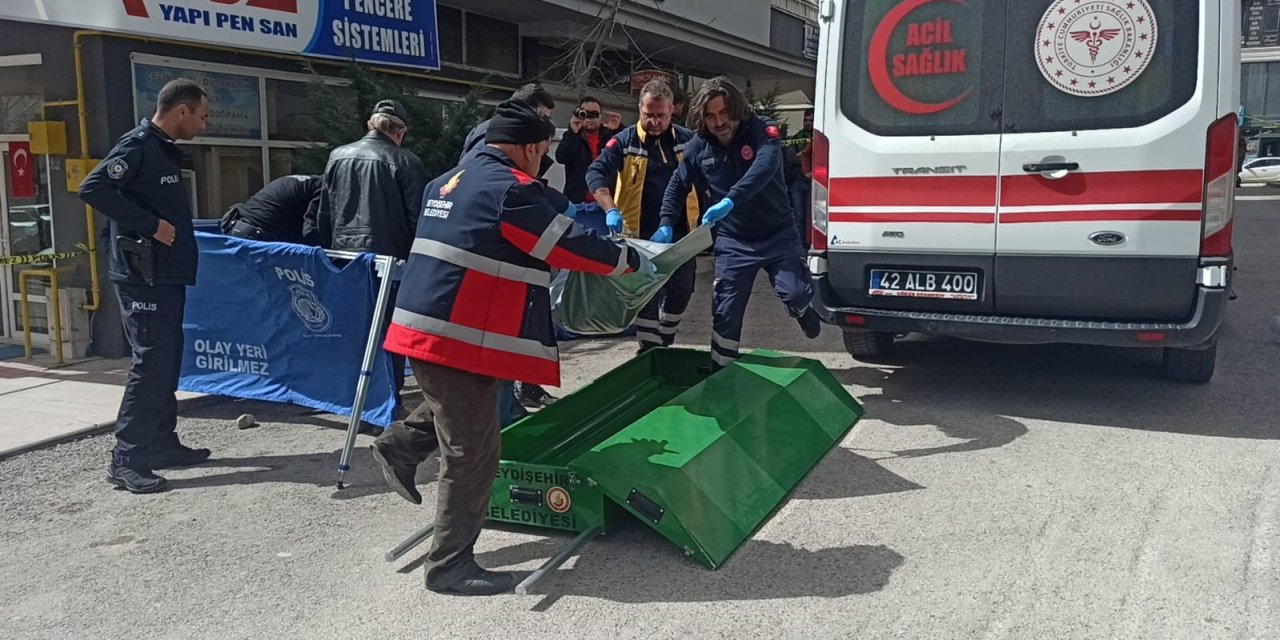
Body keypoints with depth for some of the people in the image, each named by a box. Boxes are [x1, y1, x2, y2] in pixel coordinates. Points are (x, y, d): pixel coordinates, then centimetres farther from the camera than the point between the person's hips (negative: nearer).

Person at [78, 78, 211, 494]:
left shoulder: (166, 150, 16)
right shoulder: (138, 145, -12)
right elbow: (93, 188, -23)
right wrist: (149, 225, -22)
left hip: (168, 275, 10)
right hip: (144, 277, -10)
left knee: (167, 362, 13)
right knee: (151, 364, -10)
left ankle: (162, 443, 22)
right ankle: (126, 460, -5)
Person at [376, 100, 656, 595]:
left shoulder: (448, 182, 16)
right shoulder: (511, 188, -12)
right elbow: (570, 245, -10)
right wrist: (631, 261, 5)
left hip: (428, 327, 9)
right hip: (458, 338, -9)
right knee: (473, 453, 0)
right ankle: (450, 565, 9)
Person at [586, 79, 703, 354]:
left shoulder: (687, 139, 4)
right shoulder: (625, 142, -5)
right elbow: (596, 173, -16)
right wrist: (611, 210, -32)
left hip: (681, 232, 4)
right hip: (644, 234, -4)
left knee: (681, 292, 12)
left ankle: (665, 344, 33)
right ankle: (649, 351, 11)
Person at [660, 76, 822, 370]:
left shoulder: (762, 130, -15)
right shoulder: (698, 147, -4)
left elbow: (765, 166, -35)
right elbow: (677, 185, 8)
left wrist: (731, 200, -49)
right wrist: (667, 223, -7)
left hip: (778, 235, -2)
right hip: (733, 242, 3)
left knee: (796, 294, -15)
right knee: (726, 313, 1)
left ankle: (803, 311, 23)